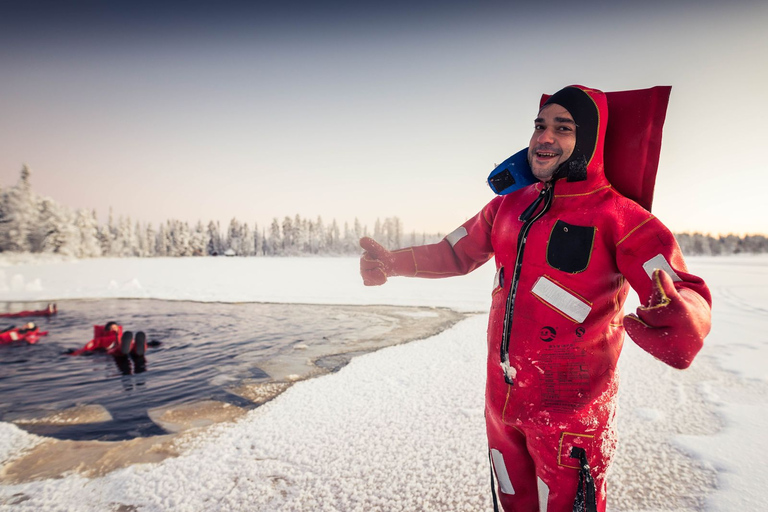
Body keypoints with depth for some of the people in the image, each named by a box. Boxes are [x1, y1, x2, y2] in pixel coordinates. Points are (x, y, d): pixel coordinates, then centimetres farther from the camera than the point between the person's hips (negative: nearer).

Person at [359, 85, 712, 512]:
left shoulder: (618, 216, -16)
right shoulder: (510, 206, 2)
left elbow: (688, 297, -23)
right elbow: (455, 254, 12)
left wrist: (678, 320, -48)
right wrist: (393, 263, -3)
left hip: (569, 412, -5)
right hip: (502, 400, 5)